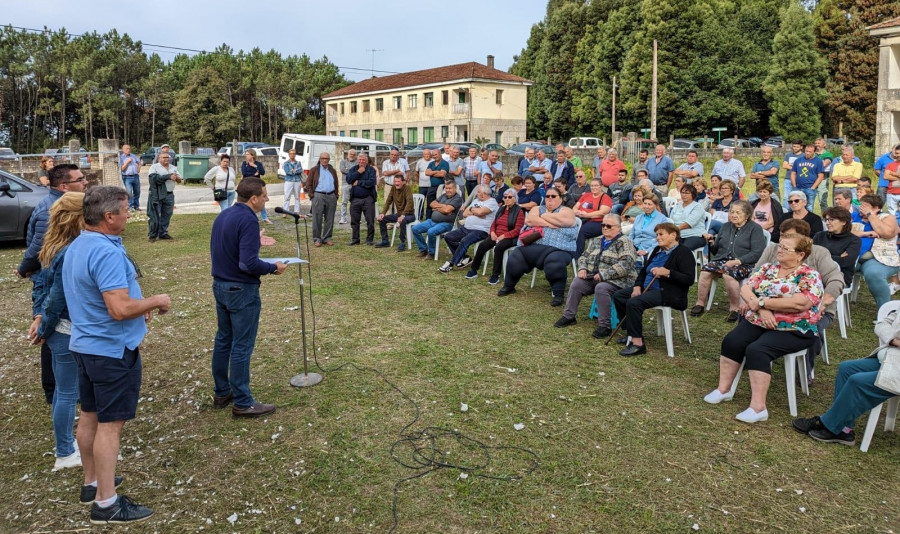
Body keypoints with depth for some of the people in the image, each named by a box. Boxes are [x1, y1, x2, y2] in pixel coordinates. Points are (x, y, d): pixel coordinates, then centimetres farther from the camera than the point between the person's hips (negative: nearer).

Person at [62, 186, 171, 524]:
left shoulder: (76, 247, 8)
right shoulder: (107, 252, -25)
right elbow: (120, 309, -31)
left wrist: (138, 309, 15)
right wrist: (156, 301, -15)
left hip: (85, 344, 10)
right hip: (113, 350, -10)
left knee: (90, 416, 18)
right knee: (110, 423, -2)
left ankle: (92, 483, 33)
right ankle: (106, 503, 5)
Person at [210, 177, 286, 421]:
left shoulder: (222, 216, 7)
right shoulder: (248, 220, -21)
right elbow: (248, 264, -27)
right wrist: (273, 268, -11)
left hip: (220, 285, 9)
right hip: (241, 290, -9)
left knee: (223, 340, 18)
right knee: (241, 346, -1)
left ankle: (221, 393, 30)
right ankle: (242, 403, 9)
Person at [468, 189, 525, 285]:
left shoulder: (519, 211, -2)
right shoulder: (501, 209, 19)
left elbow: (517, 230, -10)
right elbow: (494, 223, 22)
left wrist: (503, 236, -18)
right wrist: (492, 232, -1)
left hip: (510, 238, -6)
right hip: (496, 236, 6)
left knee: (498, 247, -35)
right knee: (482, 245, -19)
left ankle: (495, 275, -28)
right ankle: (474, 270, -8)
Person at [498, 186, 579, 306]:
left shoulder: (566, 211, 8)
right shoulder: (538, 209, 20)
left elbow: (558, 219, -15)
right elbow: (529, 220, -1)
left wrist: (543, 216, 1)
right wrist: (549, 223, -8)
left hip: (559, 249, -4)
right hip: (534, 247, 5)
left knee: (554, 263, -35)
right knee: (515, 257, -11)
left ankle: (558, 295, -18)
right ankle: (509, 286, 13)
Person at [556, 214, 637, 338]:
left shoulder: (624, 243, -6)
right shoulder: (597, 241, 18)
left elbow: (625, 265, -19)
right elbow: (584, 256, 22)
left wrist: (603, 274, -22)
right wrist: (583, 268, -1)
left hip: (616, 281, -6)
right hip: (594, 277, 7)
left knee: (601, 288, -34)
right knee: (576, 283, -16)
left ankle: (605, 326, -25)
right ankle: (568, 316, -3)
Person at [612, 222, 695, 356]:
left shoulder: (684, 253, -8)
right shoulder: (657, 250, 19)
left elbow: (689, 280, -18)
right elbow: (643, 270, 19)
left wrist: (667, 272, -27)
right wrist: (637, 287, 0)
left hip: (668, 293, -10)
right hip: (647, 288, 10)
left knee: (634, 302, -30)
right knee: (618, 295, 1)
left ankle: (638, 344, -25)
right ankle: (632, 333, 8)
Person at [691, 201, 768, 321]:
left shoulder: (755, 228, 6)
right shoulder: (726, 226, 22)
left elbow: (757, 253, -7)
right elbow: (716, 250, 25)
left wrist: (737, 261, -18)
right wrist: (712, 242, 2)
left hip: (744, 263, -5)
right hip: (722, 260, 5)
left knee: (728, 273, -37)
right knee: (705, 270, -26)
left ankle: (734, 309, -24)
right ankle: (700, 304, -17)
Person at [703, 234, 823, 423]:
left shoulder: (810, 276, -8)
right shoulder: (767, 268, 10)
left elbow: (799, 304, -24)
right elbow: (746, 289, 0)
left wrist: (761, 302, -18)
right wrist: (761, 309, -19)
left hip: (793, 330, -6)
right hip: (758, 322, 6)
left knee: (757, 350, -28)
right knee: (731, 341, -17)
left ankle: (758, 407, -26)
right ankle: (723, 389, -6)